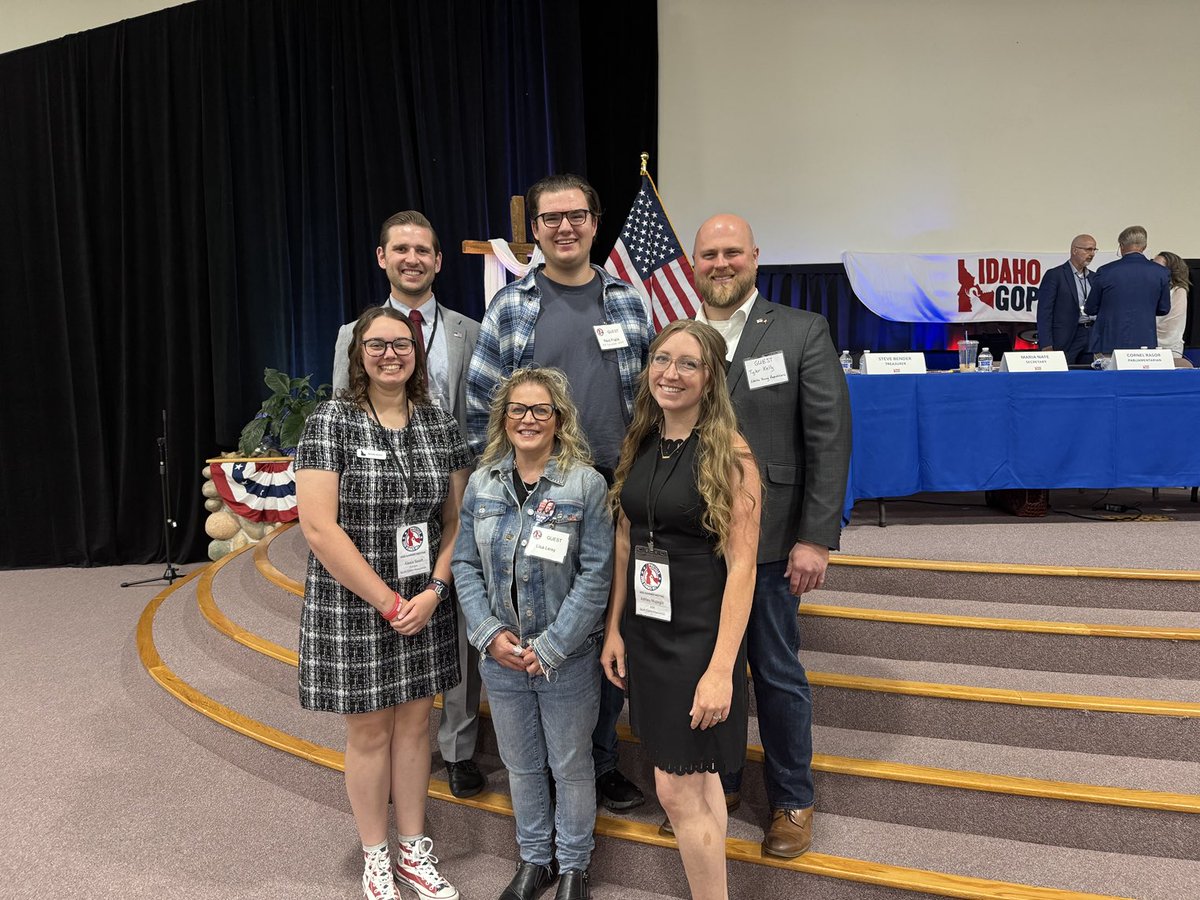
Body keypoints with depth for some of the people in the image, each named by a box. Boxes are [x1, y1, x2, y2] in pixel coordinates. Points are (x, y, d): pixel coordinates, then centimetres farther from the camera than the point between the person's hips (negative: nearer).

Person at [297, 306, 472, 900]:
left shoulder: (441, 425, 2)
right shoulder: (330, 423, -10)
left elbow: (456, 521, 5)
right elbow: (319, 528, -17)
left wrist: (433, 592, -9)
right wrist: (387, 601, -16)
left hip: (425, 608, 4)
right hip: (351, 608, -3)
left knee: (414, 722, 15)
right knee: (369, 732, 11)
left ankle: (413, 849, 34)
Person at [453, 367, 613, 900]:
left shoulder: (586, 483, -12)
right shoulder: (482, 483, -1)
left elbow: (596, 574, -15)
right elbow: (466, 565, 2)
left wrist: (551, 646, -17)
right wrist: (490, 634, -10)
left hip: (568, 658, -3)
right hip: (501, 657, 4)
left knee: (571, 766, 14)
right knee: (521, 765, 20)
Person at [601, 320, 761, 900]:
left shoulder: (729, 455, -14)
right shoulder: (641, 445, 5)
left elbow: (741, 565, -16)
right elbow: (626, 540, 10)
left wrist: (721, 668, -20)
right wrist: (614, 628, 6)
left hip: (699, 635, -6)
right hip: (644, 630, 6)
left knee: (677, 789, 0)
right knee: (697, 777, 18)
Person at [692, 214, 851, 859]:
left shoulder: (803, 333, -3)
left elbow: (830, 440, -7)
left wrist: (815, 537, -12)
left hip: (767, 539, -3)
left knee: (778, 674, 9)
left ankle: (792, 802, 30)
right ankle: (719, 782, 36)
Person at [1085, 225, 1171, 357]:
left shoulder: (1105, 272, -7)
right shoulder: (1161, 273, -1)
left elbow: (1091, 310, 3)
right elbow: (1163, 309, 9)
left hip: (1109, 343, -2)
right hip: (1145, 342, 2)